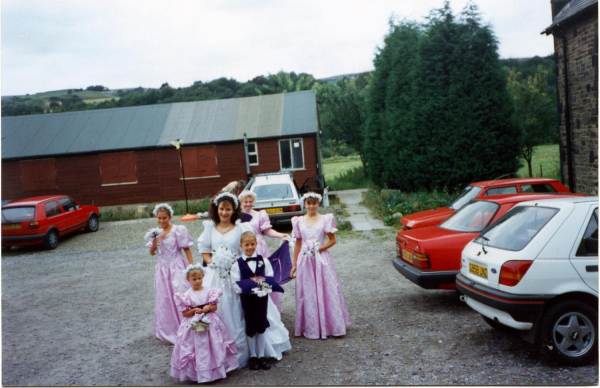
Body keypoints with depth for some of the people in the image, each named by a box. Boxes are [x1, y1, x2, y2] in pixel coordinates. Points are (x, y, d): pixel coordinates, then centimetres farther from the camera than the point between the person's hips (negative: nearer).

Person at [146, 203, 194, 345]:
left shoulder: (178, 230, -9)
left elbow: (187, 249, -8)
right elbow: (152, 253, 10)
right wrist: (154, 244, -11)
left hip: (177, 268, -5)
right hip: (162, 270, 5)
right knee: (164, 301, 11)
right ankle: (168, 333, 24)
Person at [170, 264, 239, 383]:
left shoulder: (209, 291, -1)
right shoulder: (186, 295, -6)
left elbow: (215, 307, 3)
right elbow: (184, 313, -3)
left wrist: (208, 308, -17)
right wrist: (194, 310, -18)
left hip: (210, 323, 2)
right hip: (194, 325, -2)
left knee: (213, 348, 8)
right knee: (198, 350, 2)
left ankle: (215, 369, 24)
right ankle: (198, 373, 15)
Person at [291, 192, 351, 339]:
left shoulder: (325, 219, 0)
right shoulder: (299, 221, 6)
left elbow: (332, 240, 2)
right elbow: (298, 244, 10)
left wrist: (320, 249, -13)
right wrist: (294, 264, 9)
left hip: (322, 259, -2)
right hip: (305, 261, 2)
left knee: (326, 291, 2)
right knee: (307, 294, 5)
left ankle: (329, 325, 15)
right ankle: (311, 328, 16)